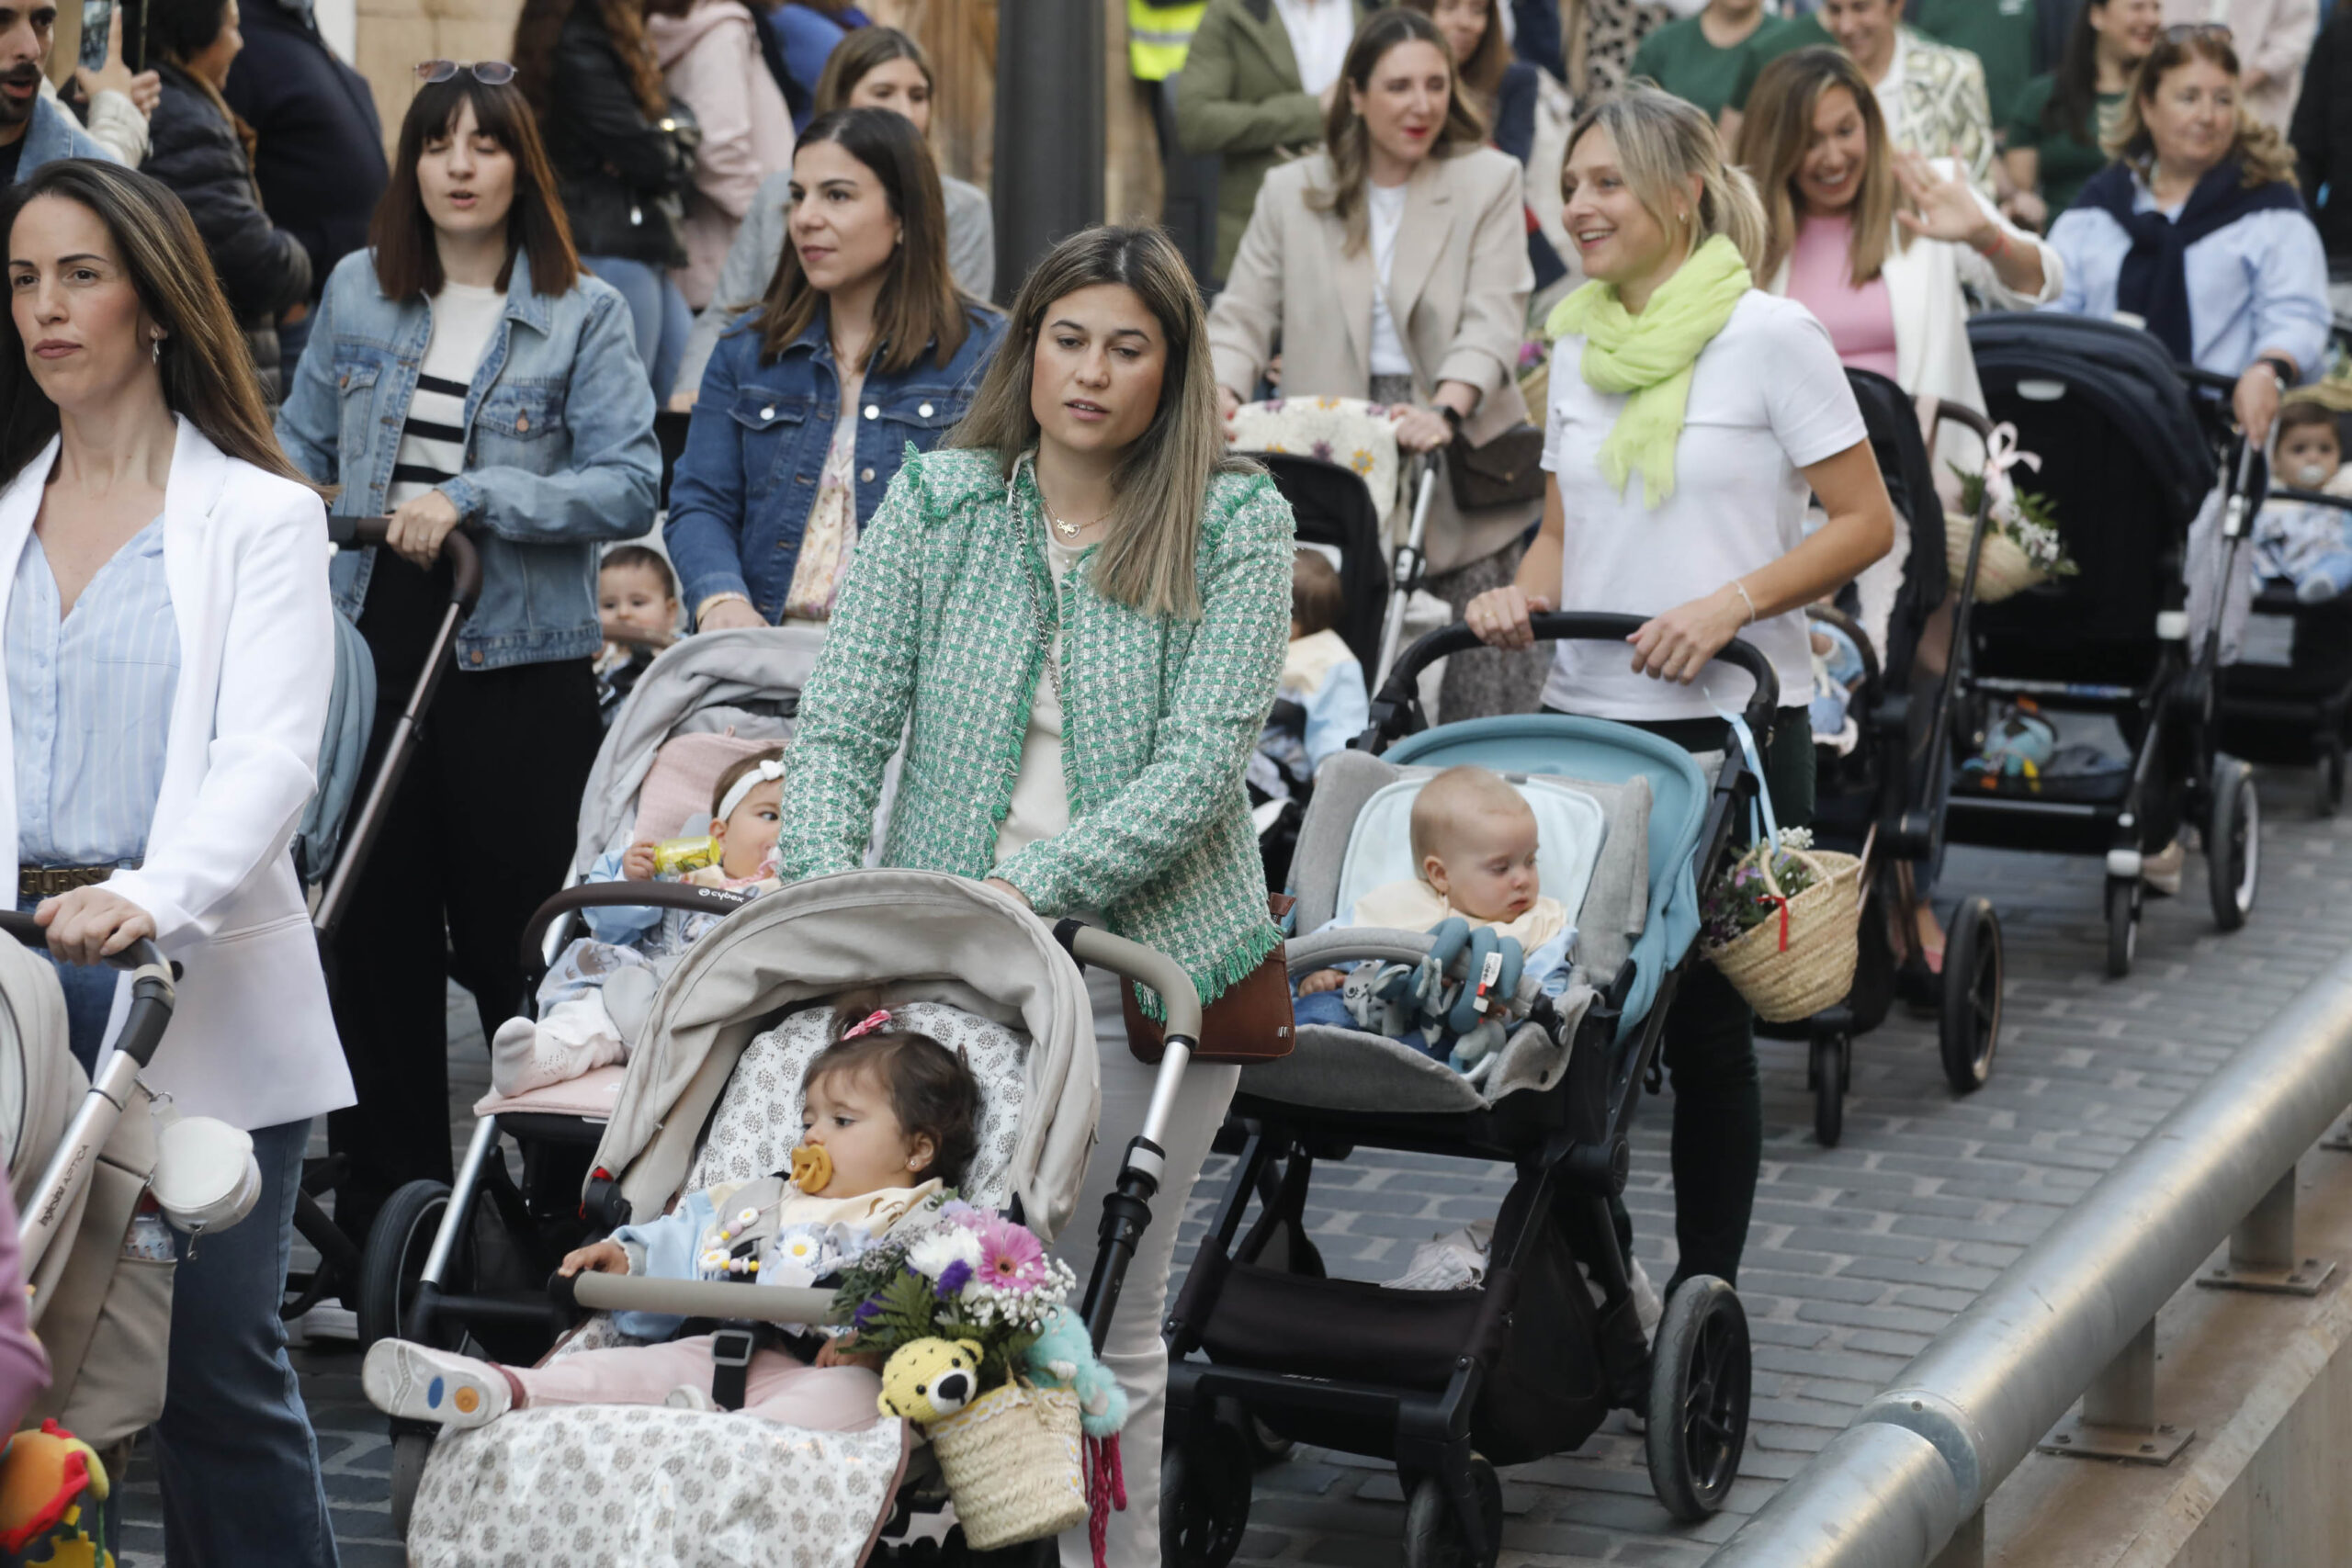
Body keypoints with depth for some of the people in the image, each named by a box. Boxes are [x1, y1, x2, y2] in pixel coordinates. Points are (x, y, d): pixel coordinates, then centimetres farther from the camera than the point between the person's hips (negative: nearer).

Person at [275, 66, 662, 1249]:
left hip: (518, 661, -3)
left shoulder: (584, 315, -1)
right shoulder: (356, 294, 9)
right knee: (374, 929, 7)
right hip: (372, 648, 3)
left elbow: (629, 485, -10)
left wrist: (471, 498, -18)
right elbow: (299, 450, 19)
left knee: (517, 939, 1)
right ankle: (382, 1204, 16)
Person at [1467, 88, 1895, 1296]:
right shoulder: (1576, 345, 12)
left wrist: (1728, 604, -18)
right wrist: (1522, 596, -2)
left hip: (1731, 728, -5)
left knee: (1705, 1016, 1)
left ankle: (1704, 1292, 12)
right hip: (1585, 720, 5)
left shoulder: (1771, 336, -5)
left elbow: (1865, 522, -6)